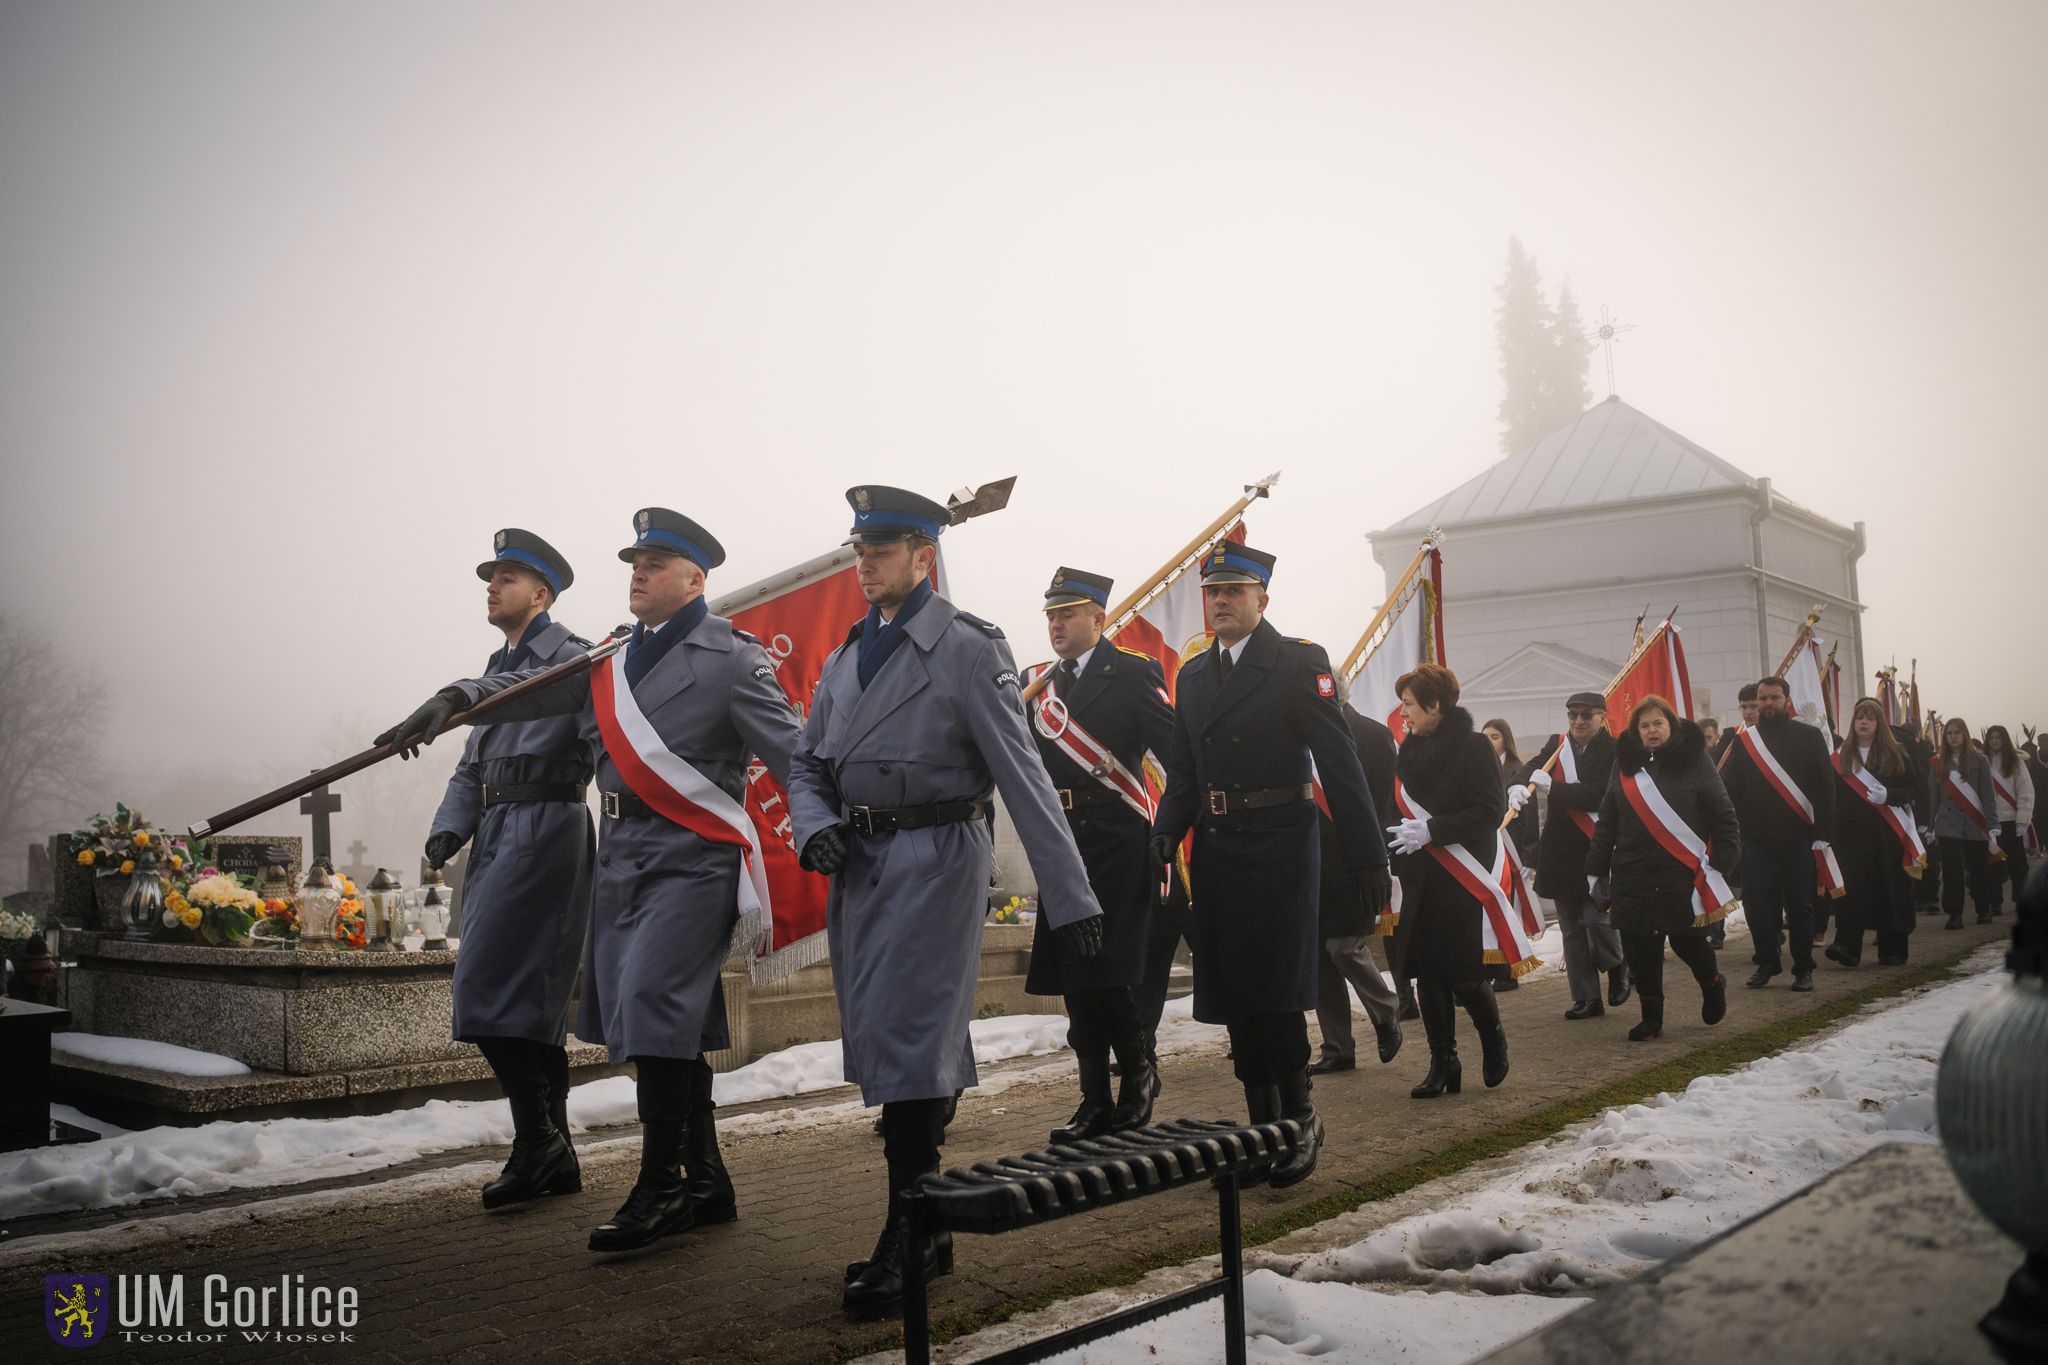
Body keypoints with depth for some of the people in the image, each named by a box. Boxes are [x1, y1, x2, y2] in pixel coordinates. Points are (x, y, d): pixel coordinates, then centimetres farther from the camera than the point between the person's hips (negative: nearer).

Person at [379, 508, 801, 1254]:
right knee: (670, 1022, 11)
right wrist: (455, 697, -8)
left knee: (651, 1005, -14)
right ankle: (705, 1182, 22)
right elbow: (531, 688, 8)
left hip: (691, 859, -7)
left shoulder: (731, 659, -5)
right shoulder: (613, 658, 15)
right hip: (621, 855, 7)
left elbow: (793, 756, -10)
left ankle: (659, 1188, -3)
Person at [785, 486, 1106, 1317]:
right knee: (880, 1047, 10)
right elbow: (807, 764, 19)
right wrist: (815, 826, -5)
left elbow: (1023, 775, -10)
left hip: (935, 860, -7)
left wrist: (1071, 898, -12)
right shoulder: (846, 658, 14)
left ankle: (905, 1245, 2)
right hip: (858, 867, 7)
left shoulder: (967, 649, -7)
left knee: (909, 1047, -8)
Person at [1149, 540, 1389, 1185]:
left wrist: (1369, 858, -13)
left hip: (1278, 845, -6)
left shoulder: (1300, 662, -4)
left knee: (1273, 989, -8)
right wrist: (1166, 830, -2)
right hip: (1215, 847, 6)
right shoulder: (1192, 675, 14)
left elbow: (1339, 763, -9)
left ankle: (1299, 1118, 9)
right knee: (1233, 992, 9)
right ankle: (1262, 1124, 20)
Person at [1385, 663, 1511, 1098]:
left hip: (1459, 880, -6)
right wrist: (1397, 864, 6)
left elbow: (1490, 811, -13)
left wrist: (1431, 830, -20)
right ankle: (1442, 1065, 13)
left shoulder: (1473, 746, -8)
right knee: (1427, 974, 5)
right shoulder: (1411, 749, 11)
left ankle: (1493, 1038, 25)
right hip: (1418, 879, 6)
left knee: (1462, 975, -3)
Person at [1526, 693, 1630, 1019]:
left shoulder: (1613, 751, -8)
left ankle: (1617, 966, 21)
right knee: (1571, 927, 8)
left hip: (1596, 848, -5)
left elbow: (1598, 795, -18)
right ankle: (1586, 998, 17)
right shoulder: (1556, 745, 9)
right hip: (1561, 850, 5)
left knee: (1596, 916, -11)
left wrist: (1552, 787, -22)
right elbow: (1532, 770, -2)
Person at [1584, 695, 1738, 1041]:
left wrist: (1721, 865, -9)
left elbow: (1723, 817, -1)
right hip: (1633, 876, 3)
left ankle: (1712, 984, 34)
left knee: (1687, 942, 1)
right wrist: (1595, 870, 8)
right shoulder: (1625, 765, 9)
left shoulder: (1695, 761, -1)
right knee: (1641, 950, 2)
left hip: (1683, 874, -3)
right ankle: (1652, 1018, 15)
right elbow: (1606, 823, 11)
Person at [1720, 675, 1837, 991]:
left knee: (1799, 904, 3)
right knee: (1756, 902, 0)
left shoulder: (1808, 737, 2)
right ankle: (1766, 962, 14)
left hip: (1797, 838, -2)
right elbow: (1728, 788, 7)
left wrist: (1823, 832, -7)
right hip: (1756, 838, 2)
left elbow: (1824, 787, -1)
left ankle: (1803, 968, 13)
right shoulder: (1743, 740, 9)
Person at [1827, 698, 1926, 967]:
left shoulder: (1896, 754, 5)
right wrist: (1831, 831, -5)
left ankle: (1892, 950, 12)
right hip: (1851, 833, 1)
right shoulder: (1842, 757, 9)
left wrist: (1888, 795, -17)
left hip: (1888, 834, -1)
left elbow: (1914, 788, 1)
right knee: (1852, 890, -9)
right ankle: (1847, 946, -15)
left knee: (1890, 890, 3)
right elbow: (1831, 795, 5)